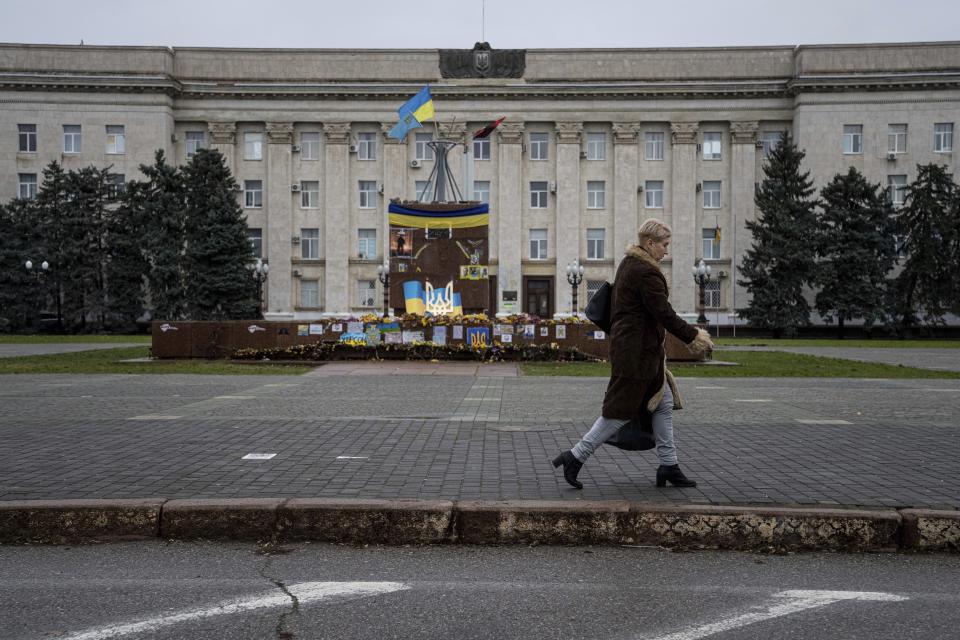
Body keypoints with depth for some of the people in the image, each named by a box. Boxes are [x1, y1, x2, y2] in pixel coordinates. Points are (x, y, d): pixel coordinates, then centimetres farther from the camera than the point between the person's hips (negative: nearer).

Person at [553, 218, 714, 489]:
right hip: (637, 352, -11)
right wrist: (694, 336, -9)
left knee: (664, 403, 14)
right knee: (620, 411, -3)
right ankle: (575, 457, 4)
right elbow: (665, 314, -20)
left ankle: (668, 466, 20)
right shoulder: (645, 272, -19)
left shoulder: (628, 263, 13)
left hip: (628, 345, 11)